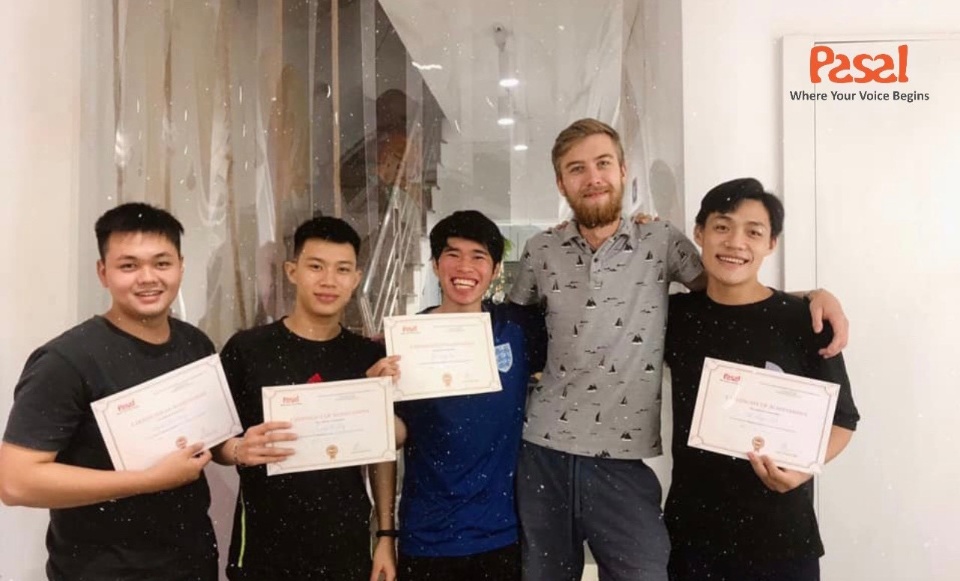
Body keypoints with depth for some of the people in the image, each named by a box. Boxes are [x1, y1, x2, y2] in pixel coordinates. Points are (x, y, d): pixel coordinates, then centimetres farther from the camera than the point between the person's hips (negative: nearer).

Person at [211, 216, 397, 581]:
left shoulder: (370, 357, -1)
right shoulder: (247, 349, -8)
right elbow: (214, 441, -3)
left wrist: (386, 535, 1)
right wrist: (240, 451, -24)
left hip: (347, 546, 2)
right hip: (265, 548, -1)